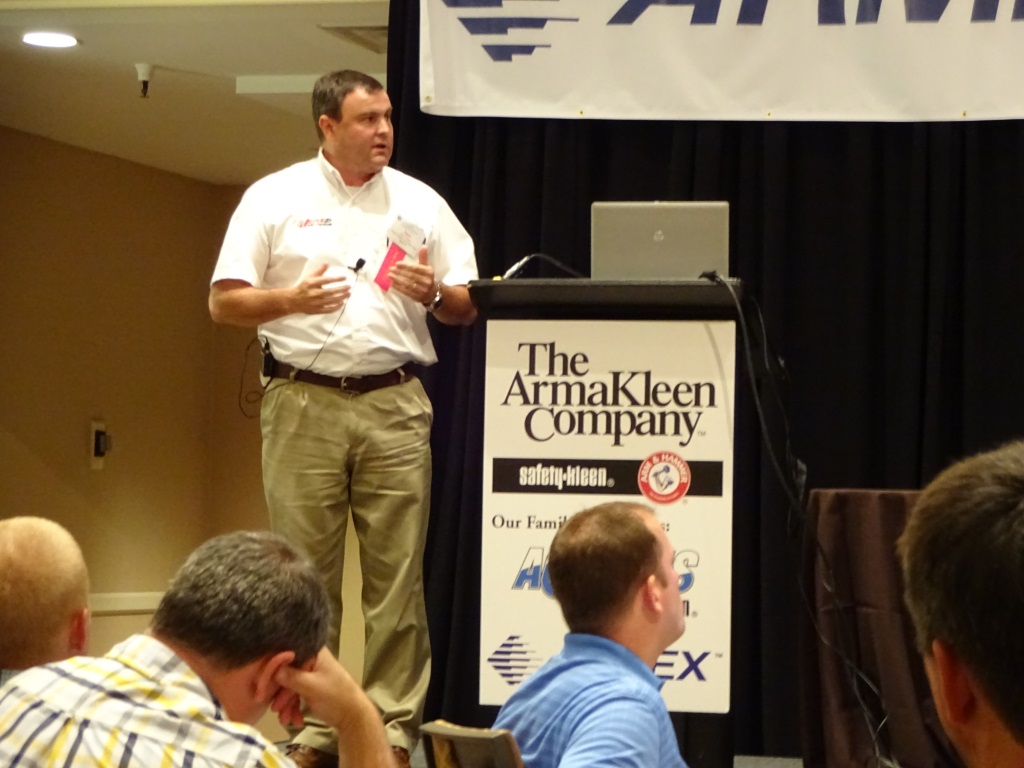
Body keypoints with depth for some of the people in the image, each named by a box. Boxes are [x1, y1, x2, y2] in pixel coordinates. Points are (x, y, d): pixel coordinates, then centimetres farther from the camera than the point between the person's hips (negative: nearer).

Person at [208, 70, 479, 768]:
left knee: (398, 573, -1)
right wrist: (291, 300, -14)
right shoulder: (275, 198, 7)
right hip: (304, 402, -1)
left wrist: (433, 293, -8)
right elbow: (223, 302, 3)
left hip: (395, 403, 1)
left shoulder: (420, 203, 12)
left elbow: (467, 309, 13)